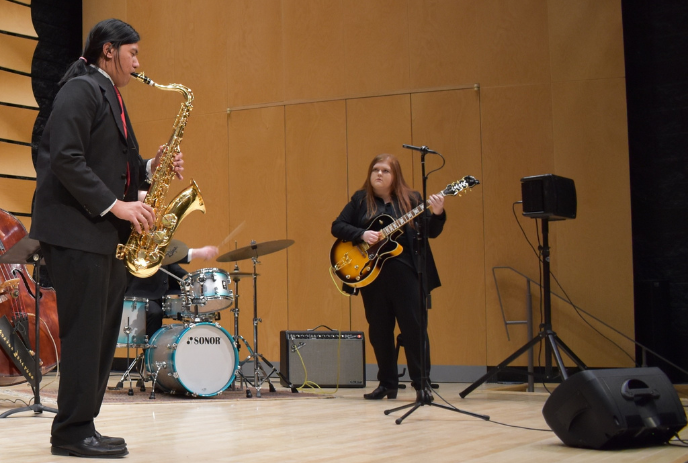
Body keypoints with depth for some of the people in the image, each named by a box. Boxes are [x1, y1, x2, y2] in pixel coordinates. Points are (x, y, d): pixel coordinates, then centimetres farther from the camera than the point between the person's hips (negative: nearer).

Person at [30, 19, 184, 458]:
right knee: (84, 333, -7)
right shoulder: (81, 90, -8)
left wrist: (151, 167, 5)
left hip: (108, 235, 10)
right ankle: (73, 432, 1)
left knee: (103, 335, 9)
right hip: (77, 230, -10)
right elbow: (66, 160, -18)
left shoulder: (111, 98, 22)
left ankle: (82, 426, 16)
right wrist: (115, 204, -20)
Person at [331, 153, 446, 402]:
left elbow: (431, 232, 1)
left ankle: (422, 384, 3)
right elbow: (337, 226, 4)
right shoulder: (360, 200, 9)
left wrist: (437, 214, -18)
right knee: (379, 331, 7)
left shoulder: (411, 199, 5)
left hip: (405, 272, -2)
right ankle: (387, 384, 17)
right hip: (371, 273, 2)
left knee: (414, 326, -5)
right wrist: (362, 234, -12)